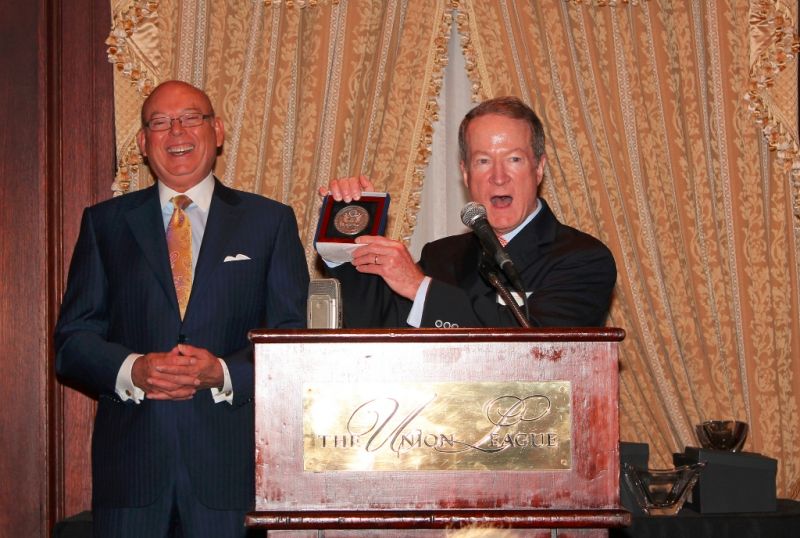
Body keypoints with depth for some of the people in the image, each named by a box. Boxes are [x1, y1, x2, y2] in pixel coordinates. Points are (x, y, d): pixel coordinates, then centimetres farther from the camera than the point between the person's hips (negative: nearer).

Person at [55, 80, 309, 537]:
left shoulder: (270, 221, 8)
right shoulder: (105, 222, 11)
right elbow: (72, 341, 6)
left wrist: (223, 373, -14)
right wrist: (133, 371, -13)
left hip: (230, 461, -1)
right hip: (130, 462, 1)